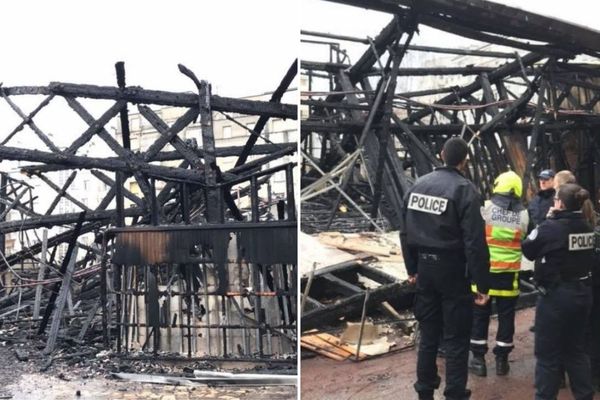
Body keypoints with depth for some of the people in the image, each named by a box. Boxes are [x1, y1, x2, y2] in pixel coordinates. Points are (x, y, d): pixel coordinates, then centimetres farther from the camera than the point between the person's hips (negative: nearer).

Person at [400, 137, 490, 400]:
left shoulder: (418, 185, 4)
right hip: (452, 271, -6)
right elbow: (475, 242, -17)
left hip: (425, 267, 6)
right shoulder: (464, 189, -14)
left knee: (428, 333, 16)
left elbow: (406, 233, 9)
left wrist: (412, 268, 18)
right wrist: (482, 283, -12)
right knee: (456, 338, 4)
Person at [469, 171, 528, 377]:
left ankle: (478, 359, 11)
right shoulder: (523, 215, 0)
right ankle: (502, 360, 17)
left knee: (480, 314, 7)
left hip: (484, 269, -2)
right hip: (509, 272, 2)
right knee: (506, 315, 11)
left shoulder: (486, 207, -10)